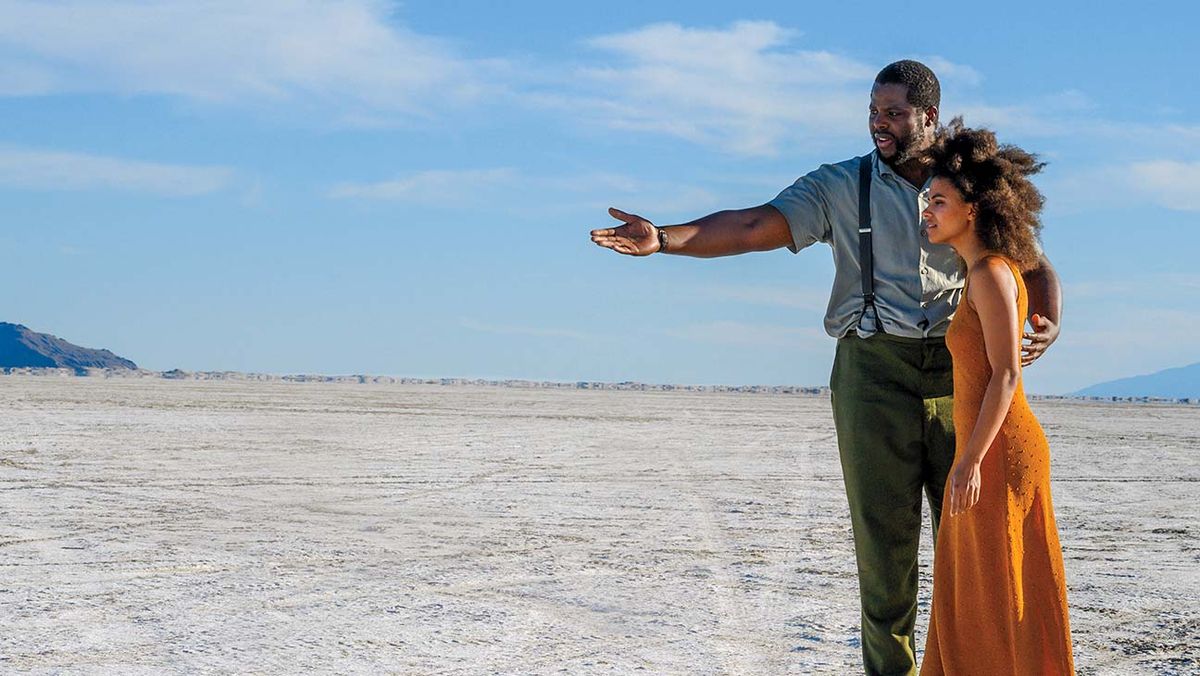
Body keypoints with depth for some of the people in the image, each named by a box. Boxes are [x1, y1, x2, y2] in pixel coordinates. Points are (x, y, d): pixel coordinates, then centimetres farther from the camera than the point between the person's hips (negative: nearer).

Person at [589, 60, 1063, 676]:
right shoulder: (841, 186, 7)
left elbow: (1033, 264, 10)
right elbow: (755, 226, -4)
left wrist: (1048, 323, -13)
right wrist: (665, 238, -18)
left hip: (957, 371, 1)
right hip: (873, 369, -1)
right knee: (883, 530, -2)